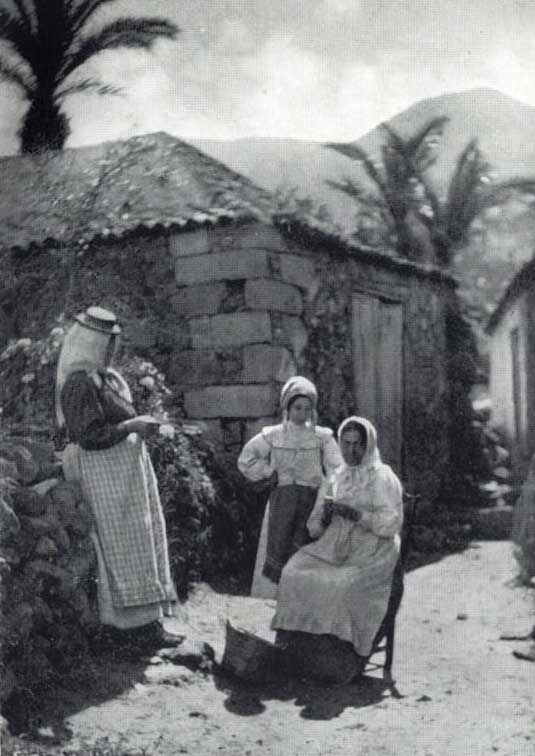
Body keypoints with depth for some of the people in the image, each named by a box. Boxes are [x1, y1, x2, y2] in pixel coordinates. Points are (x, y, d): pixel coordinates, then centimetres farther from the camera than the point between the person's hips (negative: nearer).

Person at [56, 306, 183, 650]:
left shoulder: (107, 376, 15)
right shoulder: (80, 382, -15)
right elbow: (89, 435, -20)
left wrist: (140, 423, 10)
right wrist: (132, 427, -17)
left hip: (129, 465, 10)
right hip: (107, 470, -10)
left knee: (120, 546, 11)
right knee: (128, 544, -6)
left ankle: (116, 621, 18)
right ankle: (140, 624, 1)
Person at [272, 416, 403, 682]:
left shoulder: (383, 478, 2)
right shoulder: (335, 478, 17)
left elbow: (392, 524, -8)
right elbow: (314, 526, 14)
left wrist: (358, 515, -20)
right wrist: (323, 519, -9)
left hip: (371, 552, -4)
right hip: (334, 547, 5)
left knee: (346, 585, -33)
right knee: (296, 572, -22)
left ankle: (357, 655, -20)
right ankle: (290, 642, -19)